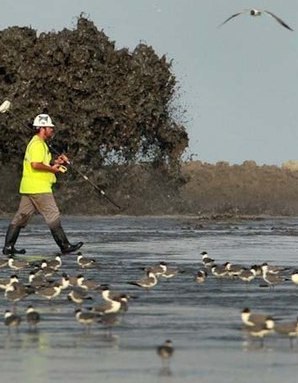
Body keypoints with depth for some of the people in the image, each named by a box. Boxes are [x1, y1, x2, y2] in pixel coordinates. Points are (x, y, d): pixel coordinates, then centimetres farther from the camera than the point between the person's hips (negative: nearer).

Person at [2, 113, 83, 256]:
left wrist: (55, 162, 13)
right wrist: (52, 169, -13)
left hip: (28, 188, 11)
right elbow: (35, 164, -24)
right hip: (38, 188, -11)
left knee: (21, 216, 8)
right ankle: (65, 246, -3)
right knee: (53, 215, -6)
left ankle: (8, 247, 7)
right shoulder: (37, 144, -13)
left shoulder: (39, 143, 21)